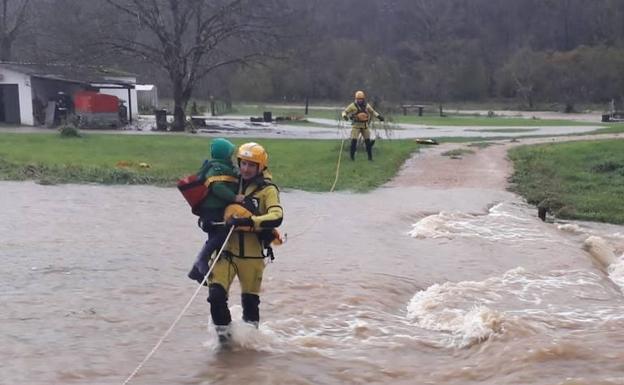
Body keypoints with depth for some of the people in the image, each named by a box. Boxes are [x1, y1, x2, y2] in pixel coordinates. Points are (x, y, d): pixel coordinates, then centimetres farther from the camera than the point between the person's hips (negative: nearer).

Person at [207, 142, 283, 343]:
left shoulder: (267, 189, -6)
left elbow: (276, 217, -24)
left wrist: (250, 221, -35)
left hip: (252, 255, -3)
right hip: (226, 250, 3)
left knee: (250, 300, 12)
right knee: (216, 294, -11)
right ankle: (224, 332, 11)